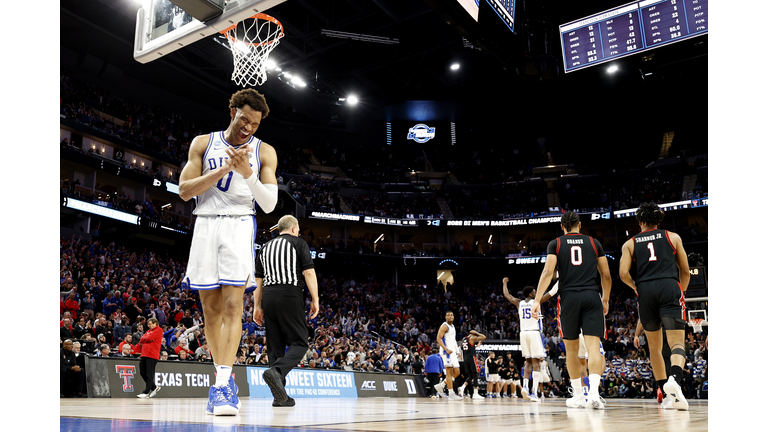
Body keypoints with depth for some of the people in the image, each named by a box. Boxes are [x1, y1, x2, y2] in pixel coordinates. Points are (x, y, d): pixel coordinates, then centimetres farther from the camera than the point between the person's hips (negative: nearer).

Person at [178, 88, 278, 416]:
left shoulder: (264, 152, 5)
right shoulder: (203, 143, 8)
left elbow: (269, 204, -1)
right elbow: (184, 190, 0)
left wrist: (248, 174, -18)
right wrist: (224, 168, -11)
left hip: (240, 225, -2)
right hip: (206, 224, 2)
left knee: (232, 304, -15)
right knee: (211, 308, 3)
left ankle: (224, 382, -19)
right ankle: (223, 379, 13)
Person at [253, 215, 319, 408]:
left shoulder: (265, 247, 21)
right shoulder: (298, 243, 6)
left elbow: (258, 281, 18)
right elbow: (309, 272, -5)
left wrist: (257, 307, 19)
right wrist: (315, 300, -5)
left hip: (268, 297, 6)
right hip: (290, 295, -5)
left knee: (276, 346, 7)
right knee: (299, 343, -2)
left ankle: (280, 395, 4)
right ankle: (276, 371, -27)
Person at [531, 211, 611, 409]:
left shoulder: (555, 244, 7)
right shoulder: (594, 242, 13)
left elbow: (548, 272, -6)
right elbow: (606, 275, 12)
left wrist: (537, 300, -9)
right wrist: (605, 299, 26)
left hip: (569, 297, 0)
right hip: (592, 297, 1)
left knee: (571, 349, 11)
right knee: (593, 346, -5)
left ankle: (578, 396, 18)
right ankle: (593, 393, -22)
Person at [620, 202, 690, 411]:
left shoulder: (630, 243, 16)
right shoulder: (673, 237, 16)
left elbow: (623, 273, 2)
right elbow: (685, 271, 16)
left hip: (645, 291, 1)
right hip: (670, 288, -1)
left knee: (654, 346, 14)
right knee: (677, 342, -9)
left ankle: (667, 395, 16)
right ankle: (675, 378, -38)